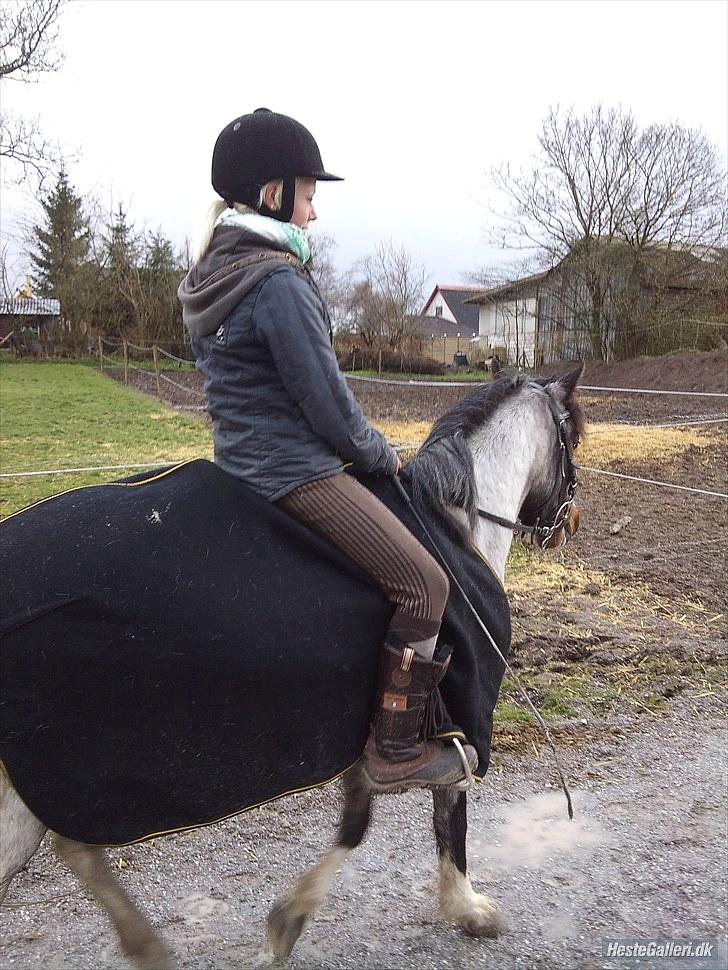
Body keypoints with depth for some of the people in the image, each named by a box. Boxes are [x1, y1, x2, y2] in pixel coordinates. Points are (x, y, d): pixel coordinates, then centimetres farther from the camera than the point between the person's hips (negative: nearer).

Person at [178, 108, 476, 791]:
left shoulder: (211, 274, 11)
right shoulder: (279, 281, -20)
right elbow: (326, 399, -19)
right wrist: (382, 455, 0)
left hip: (242, 456, 11)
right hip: (296, 471, -11)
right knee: (424, 584, -8)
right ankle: (394, 750, 0)